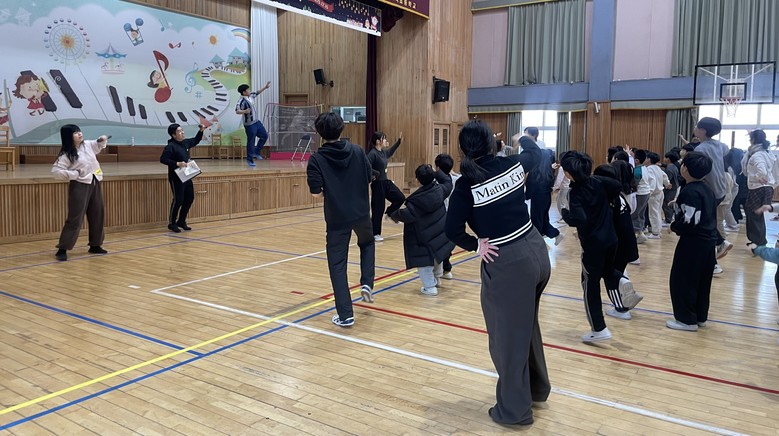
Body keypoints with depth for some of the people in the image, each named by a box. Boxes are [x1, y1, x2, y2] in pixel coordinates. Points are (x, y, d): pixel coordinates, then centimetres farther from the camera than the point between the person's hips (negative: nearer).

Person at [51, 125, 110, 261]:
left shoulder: (88, 145, 6)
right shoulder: (66, 155, -12)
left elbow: (98, 146, 29)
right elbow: (55, 171, -17)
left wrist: (102, 140, 8)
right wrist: (74, 174, -19)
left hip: (95, 184, 7)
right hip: (80, 186, -7)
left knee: (98, 216, 12)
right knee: (75, 218, -8)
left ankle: (95, 245, 25)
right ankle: (62, 249, 0)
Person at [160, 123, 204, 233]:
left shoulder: (185, 143, 9)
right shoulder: (170, 146, -15)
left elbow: (196, 141, 28)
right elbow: (163, 159, -21)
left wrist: (201, 131, 14)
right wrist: (177, 163, -27)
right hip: (176, 177, -8)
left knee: (190, 198, 11)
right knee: (178, 200, -7)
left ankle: (181, 221, 24)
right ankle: (172, 223, 7)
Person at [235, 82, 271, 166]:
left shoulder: (251, 96, 5)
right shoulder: (242, 101, -20)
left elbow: (257, 92, 24)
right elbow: (237, 111, -30)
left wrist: (265, 87, 27)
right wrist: (244, 111, -48)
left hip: (257, 122, 9)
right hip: (250, 125, -9)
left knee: (264, 136, 16)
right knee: (251, 142, -3)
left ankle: (256, 152, 27)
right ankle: (250, 160, 8)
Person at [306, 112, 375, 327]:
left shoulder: (316, 159, -10)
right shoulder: (356, 151, -2)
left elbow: (316, 192, -16)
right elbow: (369, 177, 6)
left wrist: (329, 189, 6)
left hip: (336, 218, -2)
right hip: (361, 213, 3)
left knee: (337, 264, 7)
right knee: (367, 243, 33)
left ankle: (345, 315, 5)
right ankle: (367, 284, 17)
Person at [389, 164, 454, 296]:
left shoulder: (417, 199, -25)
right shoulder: (440, 190, -6)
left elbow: (406, 215, -22)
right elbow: (447, 182, 16)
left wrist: (393, 214, -5)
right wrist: (438, 173, 27)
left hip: (425, 236, -8)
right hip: (440, 233, 8)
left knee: (423, 261, 2)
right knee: (436, 254, 28)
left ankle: (430, 287, -2)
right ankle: (437, 278, 45)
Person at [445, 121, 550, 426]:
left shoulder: (466, 185, -13)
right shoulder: (512, 165, 1)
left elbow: (452, 231, -16)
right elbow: (536, 153, 25)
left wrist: (476, 245, 0)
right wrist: (522, 139, 44)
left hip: (507, 264, -6)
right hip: (537, 252, 6)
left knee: (508, 336, 8)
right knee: (526, 325, 25)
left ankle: (514, 409, 22)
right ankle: (536, 388, 42)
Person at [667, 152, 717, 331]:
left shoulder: (690, 191, -19)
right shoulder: (706, 188, 10)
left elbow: (690, 220, -24)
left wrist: (674, 226, -9)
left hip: (693, 242, -10)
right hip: (708, 240, 10)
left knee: (682, 280, 0)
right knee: (702, 280, 16)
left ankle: (687, 319, 5)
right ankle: (700, 316, 26)